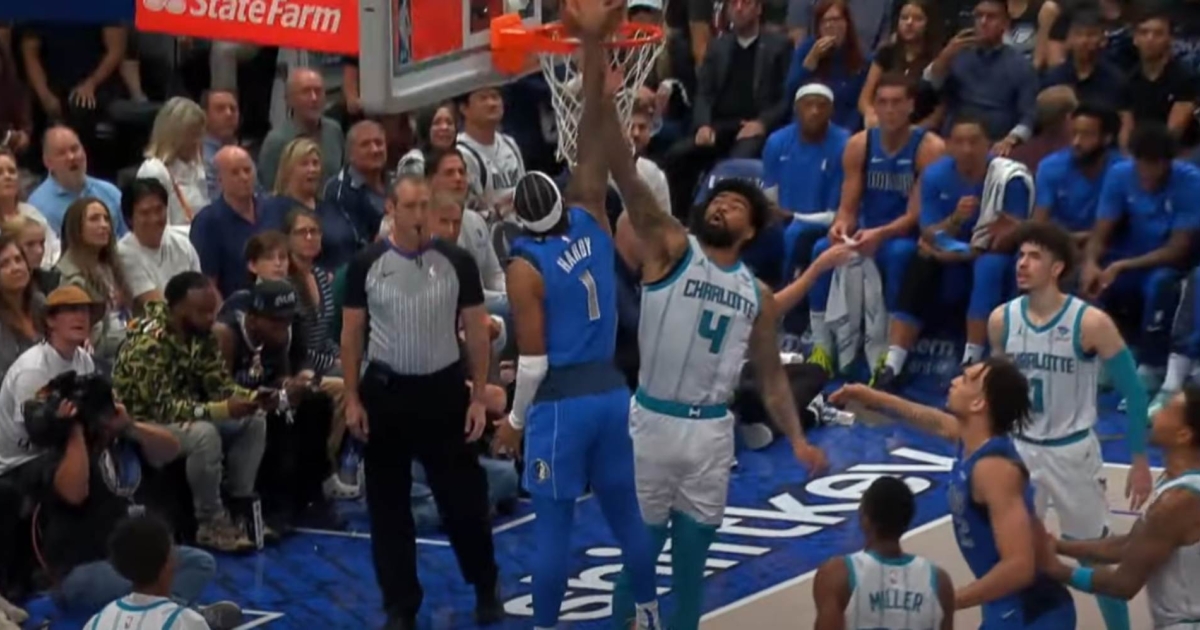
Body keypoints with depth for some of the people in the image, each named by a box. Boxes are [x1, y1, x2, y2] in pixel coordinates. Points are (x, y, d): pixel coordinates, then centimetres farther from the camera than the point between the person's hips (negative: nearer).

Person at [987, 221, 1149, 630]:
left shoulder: (1091, 323, -19)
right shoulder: (1001, 319, -7)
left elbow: (1133, 391, -11)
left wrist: (1140, 461, -10)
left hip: (1072, 451, -3)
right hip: (1019, 449, 4)